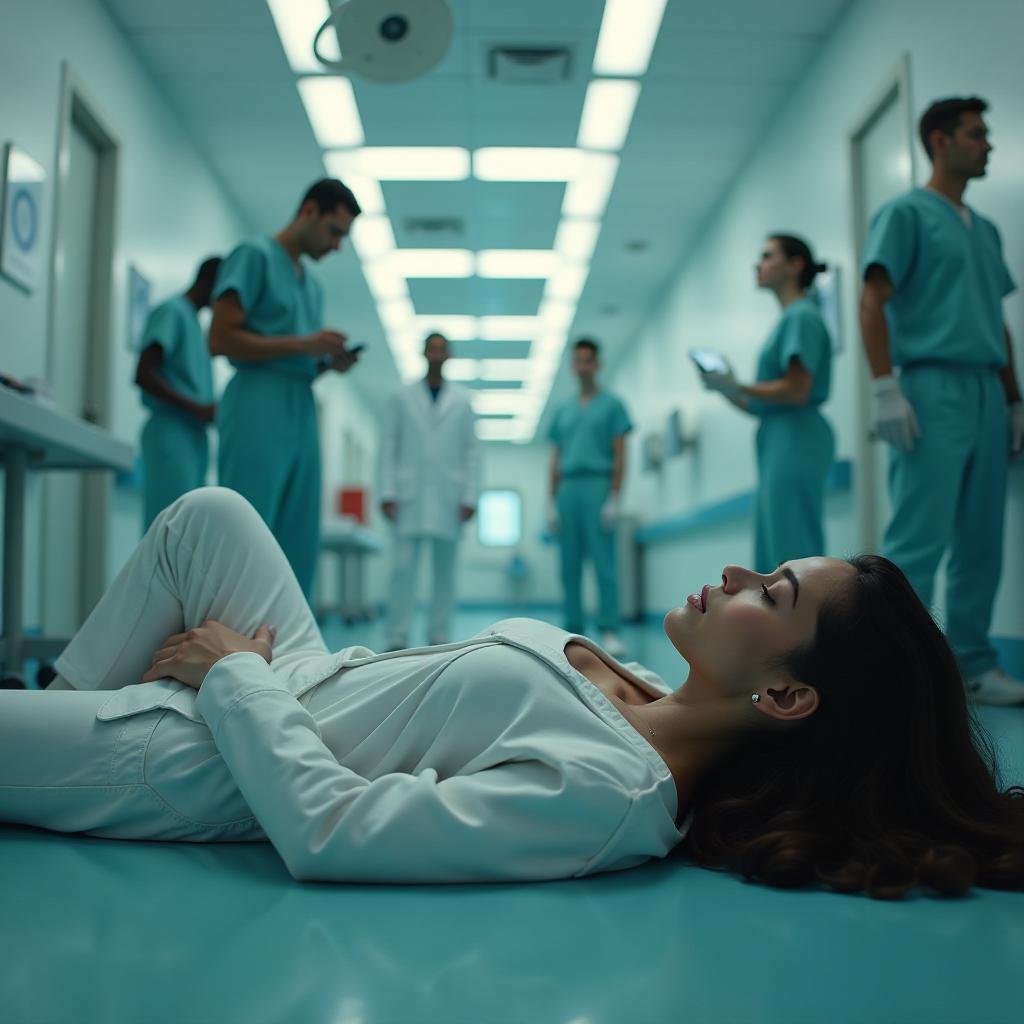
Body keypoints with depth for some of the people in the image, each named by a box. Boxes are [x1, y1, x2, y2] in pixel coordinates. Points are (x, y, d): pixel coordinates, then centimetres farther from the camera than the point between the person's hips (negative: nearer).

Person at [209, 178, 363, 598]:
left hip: (302, 413, 8)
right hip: (258, 408, -8)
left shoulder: (313, 285, 24)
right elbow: (220, 339, -9)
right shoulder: (255, 256, 0)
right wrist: (301, 344, -12)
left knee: (298, 545, 5)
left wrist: (328, 362, 6)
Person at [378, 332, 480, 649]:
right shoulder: (403, 398, 10)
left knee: (445, 572, 2)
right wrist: (387, 493, -3)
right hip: (410, 498, -1)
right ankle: (397, 638, -2)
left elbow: (472, 451, 7)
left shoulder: (462, 400, 11)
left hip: (448, 499, 1)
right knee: (403, 569, -6)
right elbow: (388, 447, 6)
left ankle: (439, 638, 7)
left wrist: (470, 497, -2)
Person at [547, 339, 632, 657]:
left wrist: (614, 498, -10)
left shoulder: (612, 405, 7)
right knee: (570, 566, 3)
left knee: (604, 564, -9)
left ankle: (609, 633, -10)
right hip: (567, 490, 5)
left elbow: (620, 455, 0)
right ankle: (573, 632, 7)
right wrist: (551, 502, 9)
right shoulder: (562, 411, 20)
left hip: (598, 487, -4)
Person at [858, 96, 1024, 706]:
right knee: (920, 537, -11)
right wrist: (885, 388, -17)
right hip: (932, 387, -7)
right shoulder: (907, 213, 1)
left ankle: (973, 664, 13)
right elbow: (873, 301, -8)